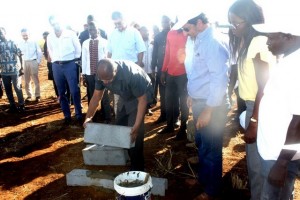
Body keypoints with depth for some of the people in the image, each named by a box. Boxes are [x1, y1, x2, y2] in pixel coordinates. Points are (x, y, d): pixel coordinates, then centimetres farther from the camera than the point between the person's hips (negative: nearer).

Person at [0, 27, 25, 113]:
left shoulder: (12, 43, 0)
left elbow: (19, 55, -1)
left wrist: (21, 67, -6)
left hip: (14, 70, -3)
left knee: (17, 88, 2)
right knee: (8, 89, 8)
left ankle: (21, 105, 13)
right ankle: (12, 106, 19)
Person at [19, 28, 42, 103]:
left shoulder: (34, 42, -2)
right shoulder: (20, 44, 2)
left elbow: (39, 52, 2)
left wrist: (38, 61, 0)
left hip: (33, 62, -2)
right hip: (25, 63, 3)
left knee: (36, 80, 1)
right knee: (27, 80, 7)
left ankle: (37, 95, 8)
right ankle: (29, 95, 16)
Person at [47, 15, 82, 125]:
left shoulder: (70, 34, -1)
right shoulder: (49, 37, 9)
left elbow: (78, 48, 4)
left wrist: (75, 60, 5)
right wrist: (55, 60, 13)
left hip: (70, 65, -3)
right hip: (56, 66, 4)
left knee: (74, 91, -6)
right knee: (61, 92, 6)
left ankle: (79, 115, 6)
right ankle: (67, 116, 17)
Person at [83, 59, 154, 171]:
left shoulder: (131, 74, -40)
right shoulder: (103, 74, -22)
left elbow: (142, 100, -32)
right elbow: (96, 97, -9)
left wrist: (137, 126, -36)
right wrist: (88, 117, -16)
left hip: (142, 94, -6)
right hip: (125, 96, 6)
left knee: (134, 132, -14)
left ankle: (137, 168, 0)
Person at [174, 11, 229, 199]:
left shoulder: (213, 42, -21)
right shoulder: (196, 39, 6)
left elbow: (220, 78, -24)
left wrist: (208, 110, -21)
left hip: (212, 105, -8)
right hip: (199, 102, 9)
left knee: (210, 149, 7)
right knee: (201, 143, 23)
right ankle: (203, 178, 45)